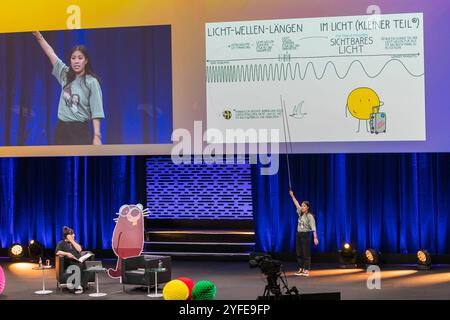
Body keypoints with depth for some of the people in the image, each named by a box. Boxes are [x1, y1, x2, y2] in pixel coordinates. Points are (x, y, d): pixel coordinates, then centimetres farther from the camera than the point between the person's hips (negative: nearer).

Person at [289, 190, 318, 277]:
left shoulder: (309, 216, -11)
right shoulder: (300, 213, 9)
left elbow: (313, 227, -16)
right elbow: (297, 204, 19)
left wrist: (315, 238, -23)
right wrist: (292, 196, 19)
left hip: (305, 235, -7)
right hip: (298, 234, 7)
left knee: (306, 253, -4)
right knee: (299, 253, 8)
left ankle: (307, 270, -2)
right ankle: (301, 269, 15)